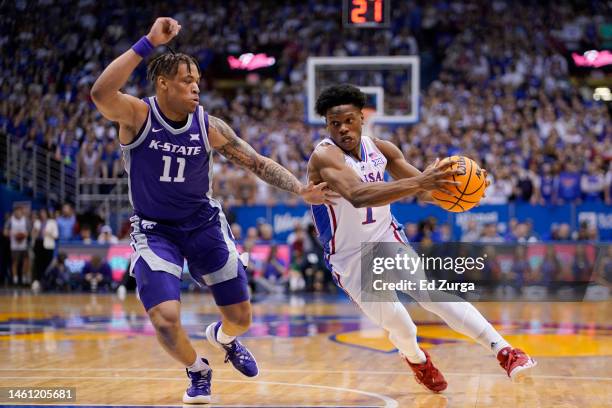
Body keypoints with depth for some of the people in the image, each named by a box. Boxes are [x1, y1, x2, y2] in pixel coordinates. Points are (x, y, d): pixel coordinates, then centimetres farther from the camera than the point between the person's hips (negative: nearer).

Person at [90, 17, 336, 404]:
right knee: (165, 319, -20)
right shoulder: (137, 115, -19)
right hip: (155, 230, -3)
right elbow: (101, 93, -40)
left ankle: (223, 337, 47)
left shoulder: (208, 125, -11)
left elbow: (258, 163, -4)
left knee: (241, 318, 7)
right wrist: (148, 43, -44)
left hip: (204, 224, 3)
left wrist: (301, 190, -18)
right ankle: (198, 371, 14)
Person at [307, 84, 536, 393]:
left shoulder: (380, 149, -3)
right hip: (349, 256, -4)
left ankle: (503, 350, -19)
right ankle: (415, 358, 25)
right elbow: (358, 195, -43)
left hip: (387, 238, 4)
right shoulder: (324, 156, -24)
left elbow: (423, 191, 4)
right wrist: (417, 182, -53)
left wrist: (447, 186, -20)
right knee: (397, 323, -9)